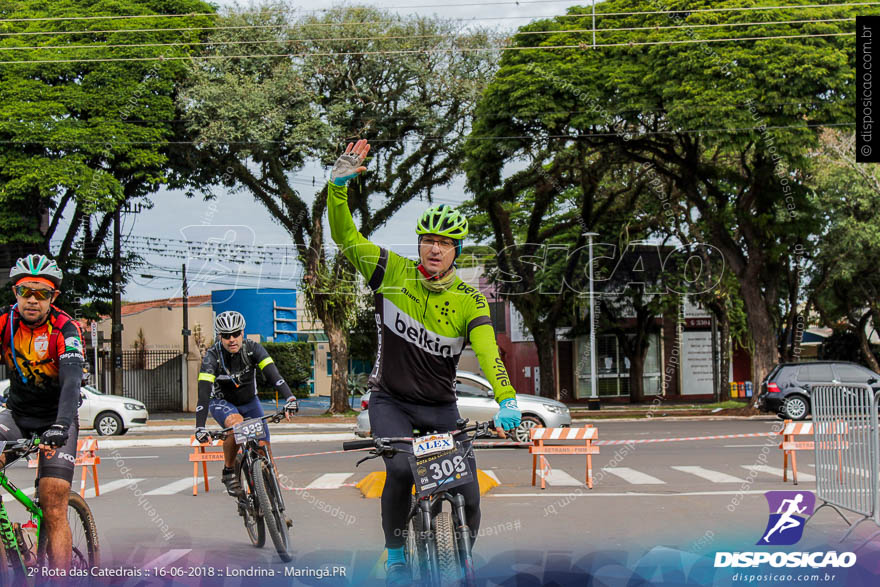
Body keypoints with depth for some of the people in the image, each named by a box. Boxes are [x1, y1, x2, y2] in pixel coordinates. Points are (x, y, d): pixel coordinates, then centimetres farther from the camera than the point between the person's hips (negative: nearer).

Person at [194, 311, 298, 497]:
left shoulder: (253, 349, -20)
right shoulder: (212, 356, -25)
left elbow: (273, 374, -32)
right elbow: (204, 392, -33)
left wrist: (290, 399, -49)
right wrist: (200, 427, -43)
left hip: (249, 402, 3)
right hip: (222, 402, -3)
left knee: (264, 449, -10)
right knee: (236, 424, -36)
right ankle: (229, 472, -17)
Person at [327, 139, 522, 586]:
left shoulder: (469, 302, -9)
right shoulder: (393, 273, -8)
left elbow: (488, 354, -23)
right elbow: (345, 235, -11)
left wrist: (507, 401, -40)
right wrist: (339, 185, -27)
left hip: (440, 408, 1)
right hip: (391, 401, -1)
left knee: (466, 494, -6)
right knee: (401, 470, -28)